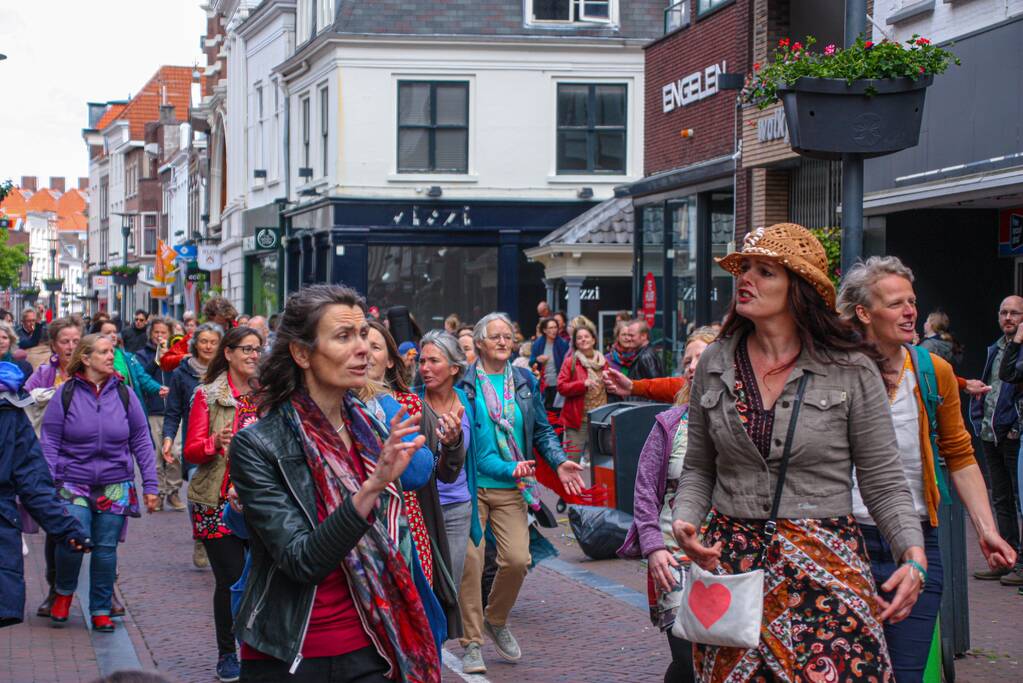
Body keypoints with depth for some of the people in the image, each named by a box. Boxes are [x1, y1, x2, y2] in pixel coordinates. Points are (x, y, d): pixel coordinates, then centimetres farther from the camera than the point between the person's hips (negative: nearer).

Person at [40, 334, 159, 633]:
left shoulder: (124, 394, 4)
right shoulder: (66, 394, -2)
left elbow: (141, 442, 8)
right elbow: (50, 443, 0)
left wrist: (150, 484, 4)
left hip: (115, 485, 2)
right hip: (73, 483, -2)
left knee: (106, 548, 4)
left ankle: (101, 610, 19)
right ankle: (64, 591, 14)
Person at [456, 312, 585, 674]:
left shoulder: (525, 382, 10)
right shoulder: (465, 383, -2)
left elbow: (542, 429, 13)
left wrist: (559, 461, -3)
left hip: (511, 487, 3)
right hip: (471, 485, -3)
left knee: (517, 559, -7)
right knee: (469, 560, -5)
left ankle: (496, 620, 21)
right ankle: (471, 642, 7)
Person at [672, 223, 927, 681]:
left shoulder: (851, 370, -4)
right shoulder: (715, 364, 6)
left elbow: (883, 481, -2)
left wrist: (913, 555, -15)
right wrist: (684, 521, -6)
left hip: (826, 565, -3)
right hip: (732, 557, 3)